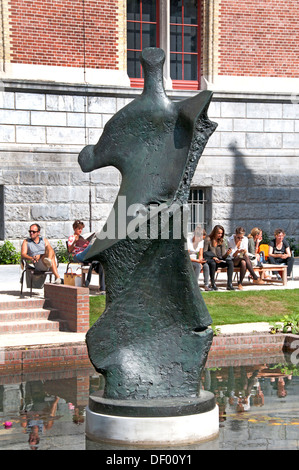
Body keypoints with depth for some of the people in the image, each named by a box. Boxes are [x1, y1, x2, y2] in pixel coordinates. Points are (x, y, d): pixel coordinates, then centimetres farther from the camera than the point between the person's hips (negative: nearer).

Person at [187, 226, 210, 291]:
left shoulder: (201, 241, 5)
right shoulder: (188, 241, -15)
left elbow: (200, 255, 6)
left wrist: (200, 263, -14)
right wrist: (198, 261, -25)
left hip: (195, 261, 6)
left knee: (206, 265, -23)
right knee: (198, 265, -34)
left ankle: (206, 285, -24)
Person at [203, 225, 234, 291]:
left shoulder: (221, 241, 9)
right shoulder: (208, 240, -6)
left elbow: (223, 256, 6)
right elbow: (204, 253, -9)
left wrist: (227, 254, -17)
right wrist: (213, 258, -21)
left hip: (219, 260, 5)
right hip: (210, 260, -5)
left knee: (230, 262, -21)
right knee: (213, 263, -39)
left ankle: (229, 284, -24)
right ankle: (213, 284, -27)